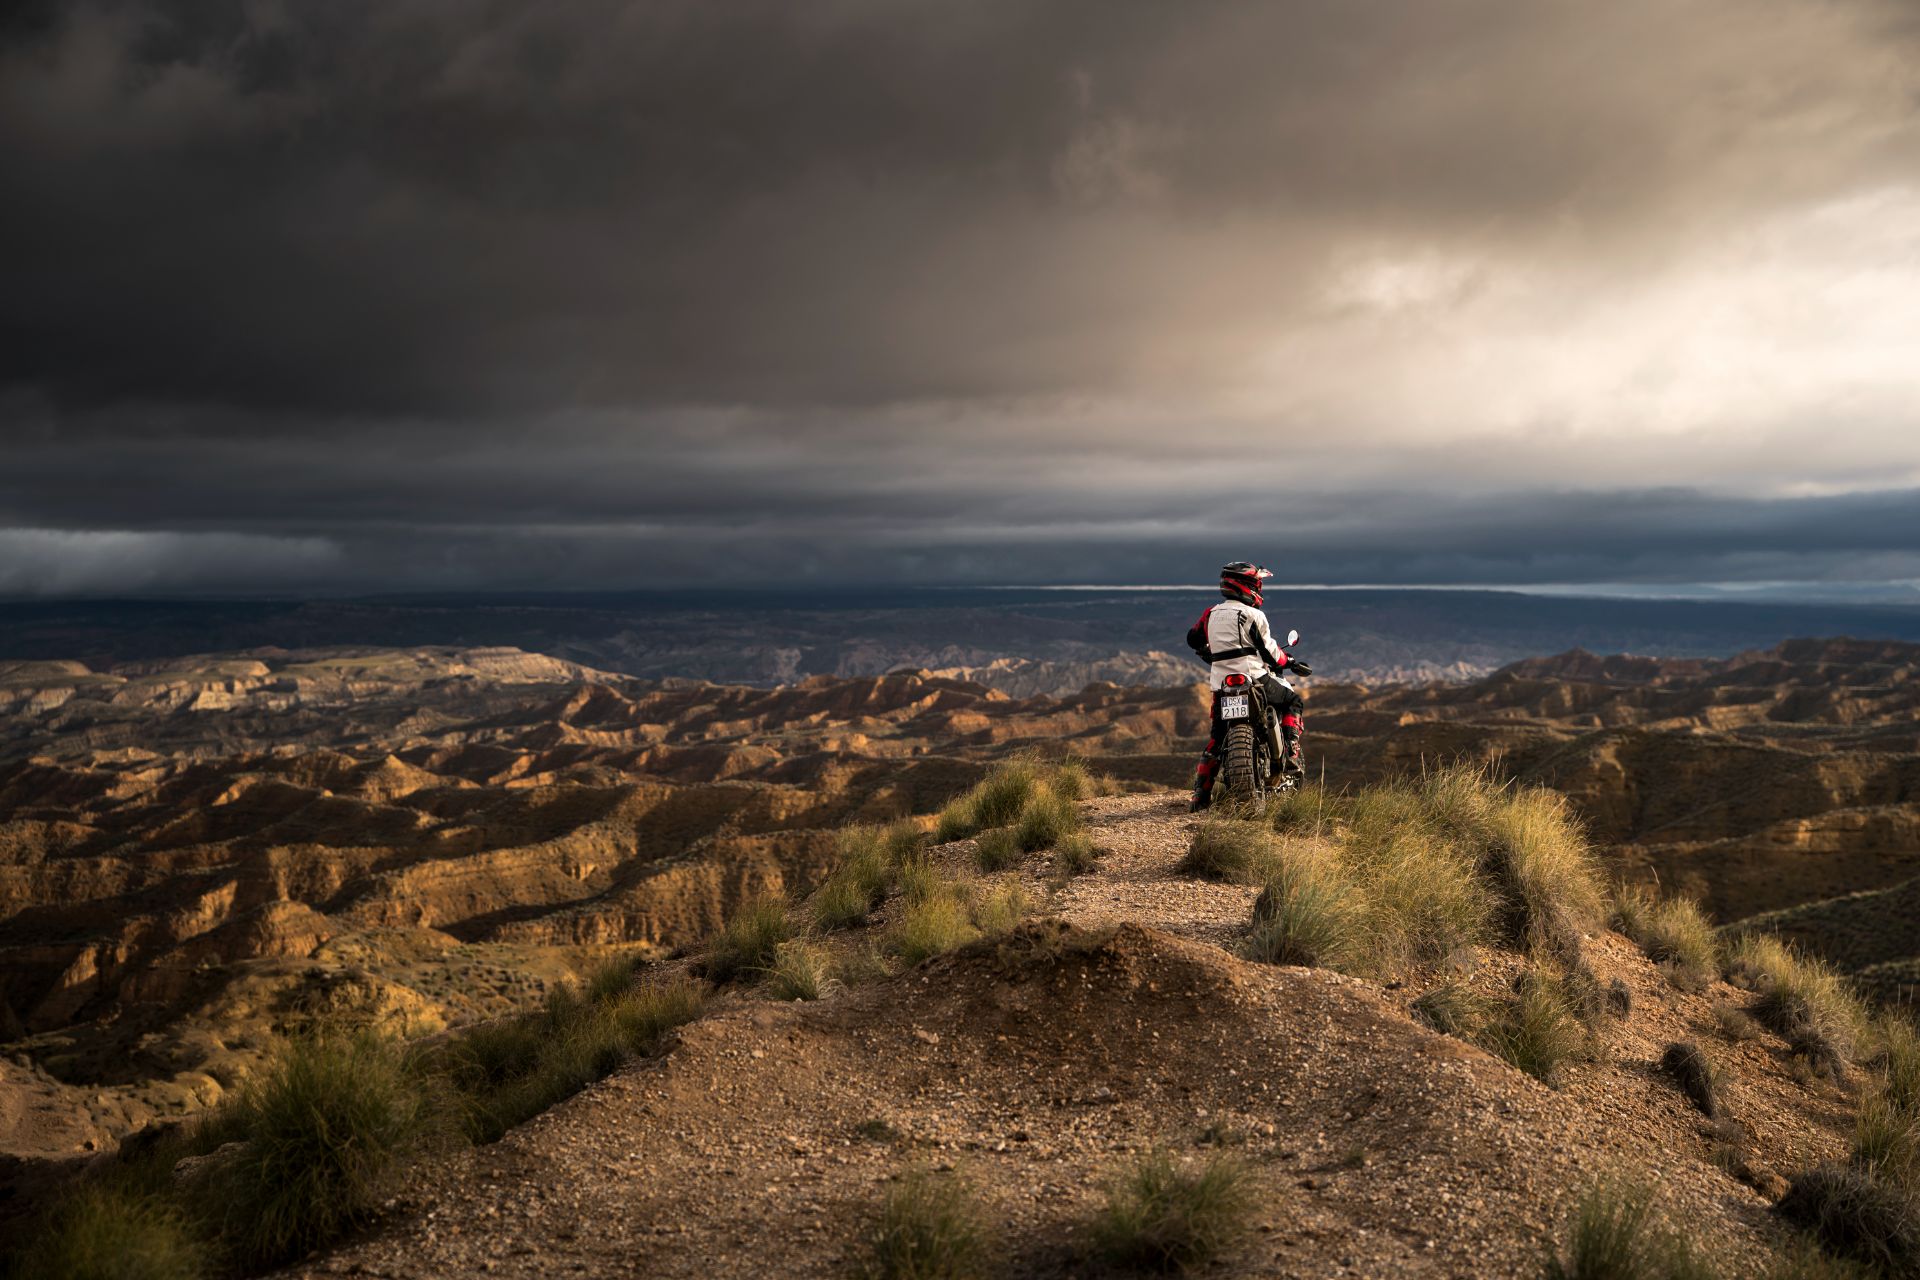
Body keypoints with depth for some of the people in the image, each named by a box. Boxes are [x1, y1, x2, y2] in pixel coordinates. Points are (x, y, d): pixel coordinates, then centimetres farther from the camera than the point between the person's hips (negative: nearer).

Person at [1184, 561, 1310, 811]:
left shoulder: (1211, 614, 12)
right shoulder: (1253, 615, -6)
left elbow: (1193, 638, 25)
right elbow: (1269, 651, -2)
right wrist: (1290, 663, 17)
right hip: (1254, 679, -6)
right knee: (1293, 700, 17)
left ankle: (1201, 792, 9)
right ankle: (1290, 756, 3)